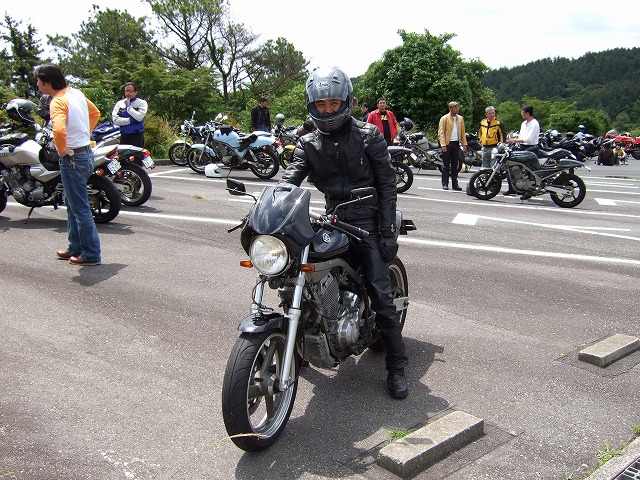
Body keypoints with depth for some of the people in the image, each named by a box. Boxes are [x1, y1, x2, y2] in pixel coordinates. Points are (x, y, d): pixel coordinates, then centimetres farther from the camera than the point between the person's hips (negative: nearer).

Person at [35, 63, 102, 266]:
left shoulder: (58, 102, -19)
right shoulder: (76, 93, 8)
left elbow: (59, 130, -36)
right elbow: (95, 113, 23)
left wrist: (62, 150, -18)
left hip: (72, 158, -9)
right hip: (85, 152, 9)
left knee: (80, 208, -1)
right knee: (72, 204, 19)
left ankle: (91, 254, 6)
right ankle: (75, 248, 28)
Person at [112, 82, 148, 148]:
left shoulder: (142, 103, 3)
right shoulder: (119, 103, 10)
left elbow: (139, 117, -15)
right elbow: (115, 120, -3)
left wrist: (128, 105, -6)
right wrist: (131, 120, -11)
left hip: (137, 137, -2)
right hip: (124, 137, 2)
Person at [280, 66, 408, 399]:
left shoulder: (368, 135, -1)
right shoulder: (308, 144, 8)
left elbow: (386, 184, -3)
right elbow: (290, 179, -6)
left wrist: (388, 231, -10)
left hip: (367, 221, -3)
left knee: (381, 295, -8)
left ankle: (396, 368, 2)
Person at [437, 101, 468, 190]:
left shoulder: (460, 118, 13)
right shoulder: (444, 118, -3)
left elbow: (463, 132, 15)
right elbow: (441, 132, -7)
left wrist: (464, 144, 6)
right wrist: (443, 145, -17)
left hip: (456, 144, 4)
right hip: (447, 144, -4)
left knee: (455, 165, 7)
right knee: (446, 165, -1)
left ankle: (455, 184, 11)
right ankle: (445, 184, 4)